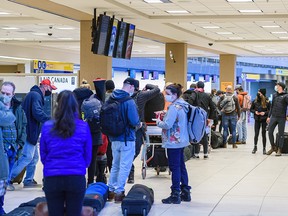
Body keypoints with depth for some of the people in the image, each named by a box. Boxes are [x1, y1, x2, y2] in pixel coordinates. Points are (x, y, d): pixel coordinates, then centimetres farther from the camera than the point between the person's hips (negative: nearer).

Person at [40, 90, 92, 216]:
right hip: (76, 178, 0)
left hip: (52, 178, 1)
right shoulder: (84, 127, -3)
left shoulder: (47, 127, -2)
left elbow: (43, 155, 8)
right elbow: (88, 156, 5)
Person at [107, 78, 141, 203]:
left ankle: (111, 190, 26)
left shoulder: (112, 100, 2)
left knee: (115, 165, 19)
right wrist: (138, 125, -2)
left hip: (114, 138, 7)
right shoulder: (129, 102, -19)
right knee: (125, 166, 2)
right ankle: (119, 192, 5)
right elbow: (134, 121, -23)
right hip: (127, 138, -7)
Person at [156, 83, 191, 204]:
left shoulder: (174, 107, -18)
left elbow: (167, 124, -21)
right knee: (181, 166, 15)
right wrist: (165, 116, 10)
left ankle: (175, 195, 0)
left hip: (173, 142, -10)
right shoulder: (183, 105, 11)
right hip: (181, 141, 10)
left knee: (175, 168, -4)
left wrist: (158, 122, -3)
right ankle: (185, 193, 21)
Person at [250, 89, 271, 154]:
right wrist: (255, 111, -8)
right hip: (257, 119, 2)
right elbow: (251, 109, 12)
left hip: (264, 120, -2)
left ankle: (264, 148, 11)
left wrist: (265, 113, -15)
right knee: (256, 134, 1)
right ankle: (255, 147, 14)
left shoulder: (267, 102, -4)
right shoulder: (255, 101, 3)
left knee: (263, 134, 3)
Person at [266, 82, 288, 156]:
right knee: (270, 132, 1)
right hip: (273, 117, 5)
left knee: (281, 134, 1)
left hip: (281, 118, -5)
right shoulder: (274, 95, 13)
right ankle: (273, 147, 17)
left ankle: (279, 150, 8)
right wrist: (269, 116, 15)